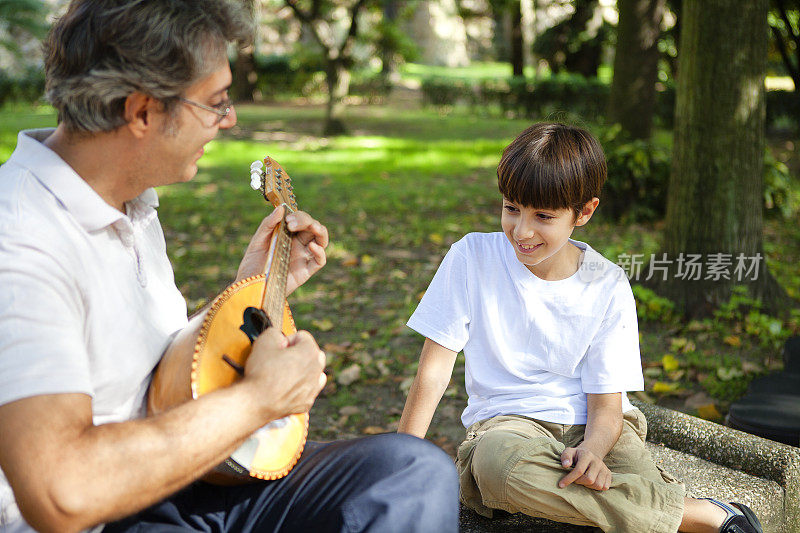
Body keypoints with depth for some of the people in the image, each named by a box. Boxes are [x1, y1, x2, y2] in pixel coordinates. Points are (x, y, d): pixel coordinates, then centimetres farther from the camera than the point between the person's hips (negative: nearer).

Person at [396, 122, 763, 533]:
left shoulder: (607, 285, -4)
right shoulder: (472, 257, -6)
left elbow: (606, 405, -6)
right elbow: (434, 369, -4)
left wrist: (592, 449, -29)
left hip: (589, 426, 0)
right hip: (505, 420, 1)